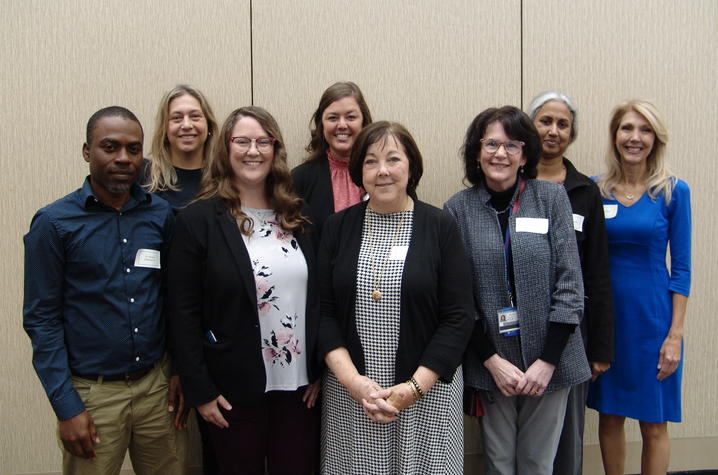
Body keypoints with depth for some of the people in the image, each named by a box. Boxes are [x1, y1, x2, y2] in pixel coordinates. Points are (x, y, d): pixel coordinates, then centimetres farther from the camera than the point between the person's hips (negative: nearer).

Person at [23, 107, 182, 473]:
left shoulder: (161, 215, 1)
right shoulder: (53, 223, -8)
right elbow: (42, 319, -7)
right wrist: (66, 408, -10)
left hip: (156, 384, 3)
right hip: (92, 392, -3)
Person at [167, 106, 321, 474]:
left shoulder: (297, 218, 6)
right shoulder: (198, 220, -7)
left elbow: (317, 297, 8)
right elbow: (183, 313, -8)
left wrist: (321, 370, 4)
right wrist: (200, 390, -9)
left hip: (300, 385, 4)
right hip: (235, 389, -3)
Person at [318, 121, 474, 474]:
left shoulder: (440, 227, -3)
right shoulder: (338, 227, 2)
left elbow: (458, 318, -6)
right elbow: (324, 312, 1)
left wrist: (414, 388, -12)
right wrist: (353, 380, -11)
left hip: (428, 390, -1)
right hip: (349, 392, 2)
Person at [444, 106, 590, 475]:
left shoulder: (552, 198, -1)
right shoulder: (458, 208, -2)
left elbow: (570, 284, -3)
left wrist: (548, 360, -9)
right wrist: (492, 360, -9)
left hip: (550, 361, 0)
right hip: (489, 363, 0)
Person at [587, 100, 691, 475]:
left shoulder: (673, 191, -4)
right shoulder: (596, 191, 1)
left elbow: (680, 268, -3)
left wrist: (675, 335, -8)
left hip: (652, 316, -2)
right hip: (605, 316, 2)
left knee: (654, 424, 8)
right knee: (609, 416, 13)